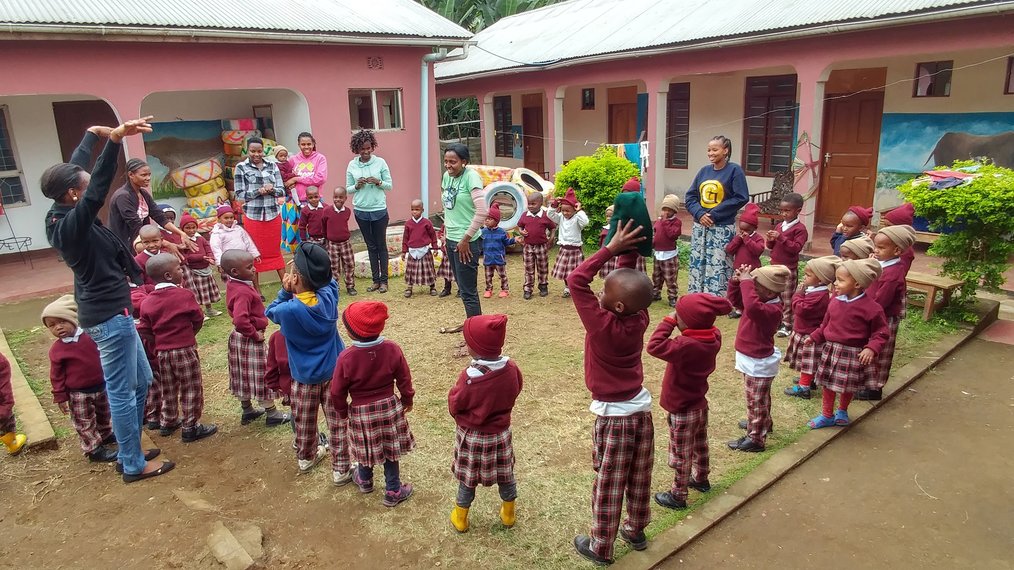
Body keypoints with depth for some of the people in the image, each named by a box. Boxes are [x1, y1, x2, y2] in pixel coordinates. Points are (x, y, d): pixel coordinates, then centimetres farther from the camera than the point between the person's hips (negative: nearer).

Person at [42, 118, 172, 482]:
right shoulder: (71, 224, -22)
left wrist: (92, 135, 29)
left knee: (140, 382, 20)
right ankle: (134, 465, 13)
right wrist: (115, 139, -46)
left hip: (110, 311, 10)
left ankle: (129, 451, 32)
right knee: (122, 391, 1)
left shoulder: (60, 216, 5)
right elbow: (98, 191, -38)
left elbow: (74, 170, 18)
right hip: (109, 315, -10)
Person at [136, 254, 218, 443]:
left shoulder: (147, 301, -1)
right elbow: (198, 320, -5)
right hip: (185, 349, -6)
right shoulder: (184, 295, -14)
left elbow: (144, 329, 0)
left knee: (168, 389, 21)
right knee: (191, 389, 4)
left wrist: (160, 338, 15)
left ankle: (168, 422, 33)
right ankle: (191, 427, 8)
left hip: (162, 351, 6)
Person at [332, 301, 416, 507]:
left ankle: (365, 480, 47)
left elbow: (337, 391, -11)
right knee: (390, 449, 15)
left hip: (360, 412, -1)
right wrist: (407, 399, 13)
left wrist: (343, 411, 8)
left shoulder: (347, 357, -22)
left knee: (366, 449, 21)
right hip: (389, 407, 1)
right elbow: (404, 379, -4)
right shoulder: (392, 349, -16)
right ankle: (393, 491, 26)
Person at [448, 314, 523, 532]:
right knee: (505, 474, 22)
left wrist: (454, 391, -2)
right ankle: (508, 514, 41)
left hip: (471, 436, -3)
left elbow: (454, 405, -18)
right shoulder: (511, 368, -17)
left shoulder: (470, 377, -30)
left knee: (468, 477, 17)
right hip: (500, 433, 4)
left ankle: (461, 518, 36)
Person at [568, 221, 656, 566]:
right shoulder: (639, 318, -11)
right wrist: (626, 250, -8)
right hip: (641, 409, 6)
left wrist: (611, 248, -22)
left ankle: (601, 548, 25)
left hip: (613, 417, -6)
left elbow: (576, 281, -24)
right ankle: (636, 532, 40)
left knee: (608, 486, 9)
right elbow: (632, 285, 3)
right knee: (639, 480, 21)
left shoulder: (601, 324, -26)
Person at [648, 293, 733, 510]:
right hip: (700, 405, 8)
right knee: (700, 445, 28)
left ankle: (678, 495, 25)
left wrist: (668, 321, -30)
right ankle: (701, 478, 49)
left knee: (681, 455, 10)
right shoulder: (714, 337, -13)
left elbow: (655, 346, -39)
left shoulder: (686, 346, -36)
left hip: (683, 412, -8)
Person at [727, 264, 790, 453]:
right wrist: (738, 282, -13)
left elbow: (752, 308, -53)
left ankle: (755, 439, 15)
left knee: (756, 401, 3)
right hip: (753, 358, 10)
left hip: (759, 363, -10)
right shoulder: (763, 300, -4)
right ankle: (762, 423, 50)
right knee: (756, 398, 29)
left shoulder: (772, 309, -32)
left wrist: (746, 282, -43)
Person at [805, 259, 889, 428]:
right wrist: (814, 337, 7)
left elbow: (881, 333, -13)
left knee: (849, 387, 16)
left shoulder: (871, 307, -18)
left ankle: (842, 411, 41)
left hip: (853, 354, -4)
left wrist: (871, 348, -26)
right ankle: (827, 416, 28)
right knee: (828, 384, 13)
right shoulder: (835, 302, -3)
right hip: (831, 350, 4)